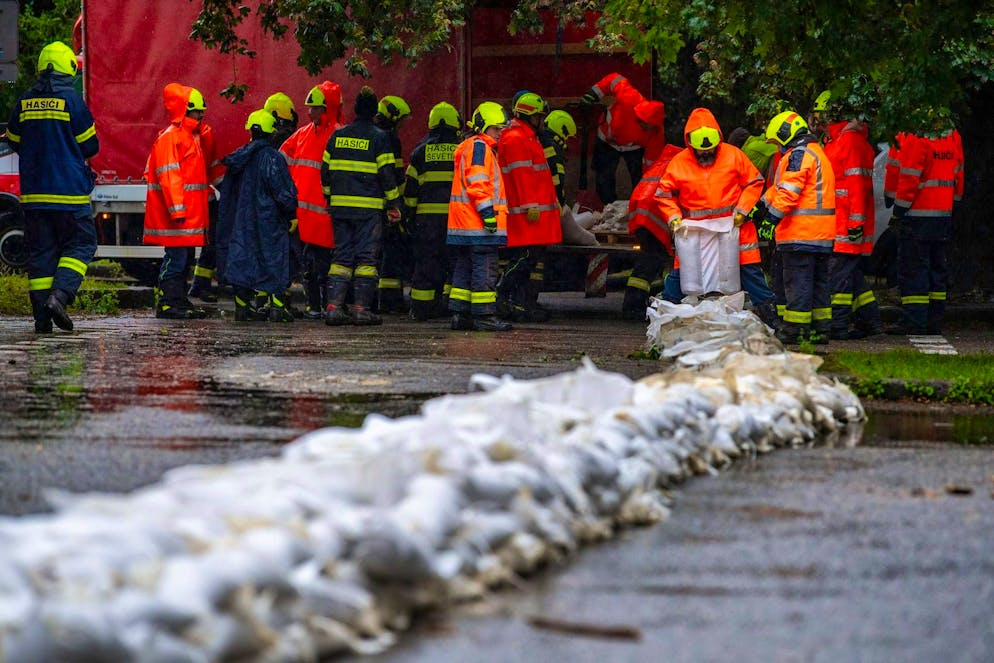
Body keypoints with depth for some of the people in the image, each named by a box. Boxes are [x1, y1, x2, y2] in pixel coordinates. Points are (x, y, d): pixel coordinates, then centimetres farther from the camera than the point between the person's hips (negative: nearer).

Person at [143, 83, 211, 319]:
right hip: (177, 214, -10)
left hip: (190, 214, 10)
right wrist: (177, 209, -23)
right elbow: (168, 176, -19)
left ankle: (180, 301, 19)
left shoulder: (191, 137, 19)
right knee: (175, 258, -10)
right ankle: (166, 303, -8)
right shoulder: (170, 137, -12)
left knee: (185, 259, 13)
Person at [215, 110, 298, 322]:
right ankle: (276, 306, 0)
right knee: (274, 263, 2)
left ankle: (242, 306, 7)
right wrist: (291, 214, 2)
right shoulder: (272, 157, -13)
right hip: (269, 221, -5)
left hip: (241, 220, 5)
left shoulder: (239, 158, 6)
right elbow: (284, 192, -13)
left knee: (242, 260, 8)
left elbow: (227, 191, 12)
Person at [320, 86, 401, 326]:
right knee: (367, 257, 0)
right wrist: (393, 205, -1)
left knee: (341, 255, 9)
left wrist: (330, 198, 24)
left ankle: (333, 306, 2)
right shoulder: (378, 137, -5)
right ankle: (362, 308, -5)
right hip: (368, 207, -4)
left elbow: (326, 170, 13)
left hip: (340, 206, 4)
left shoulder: (338, 135, 9)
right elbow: (387, 174, -7)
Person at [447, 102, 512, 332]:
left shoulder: (482, 148, 25)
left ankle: (459, 313, 14)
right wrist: (487, 212, -21)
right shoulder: (479, 147, -9)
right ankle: (484, 315, -9)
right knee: (485, 269, -9)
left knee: (465, 269, 12)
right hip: (479, 225, -11)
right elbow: (476, 182, -18)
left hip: (465, 225, 11)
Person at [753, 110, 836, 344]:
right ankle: (820, 328, 13)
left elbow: (788, 191, -19)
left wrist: (771, 218, -17)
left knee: (797, 281, -6)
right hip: (822, 234, 10)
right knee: (818, 280, 12)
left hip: (800, 234, -10)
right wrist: (760, 206, 28)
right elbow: (779, 188, 27)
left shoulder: (798, 154, -11)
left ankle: (794, 329, -5)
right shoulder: (817, 153, 22)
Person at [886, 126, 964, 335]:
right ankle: (935, 321, 14)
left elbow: (909, 177, -17)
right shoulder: (952, 135, 9)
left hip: (918, 214, -7)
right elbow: (958, 173, 15)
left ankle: (914, 321, -6)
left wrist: (899, 209, -7)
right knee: (936, 267, 13)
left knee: (913, 267, -3)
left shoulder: (916, 138, -16)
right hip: (944, 214, 7)